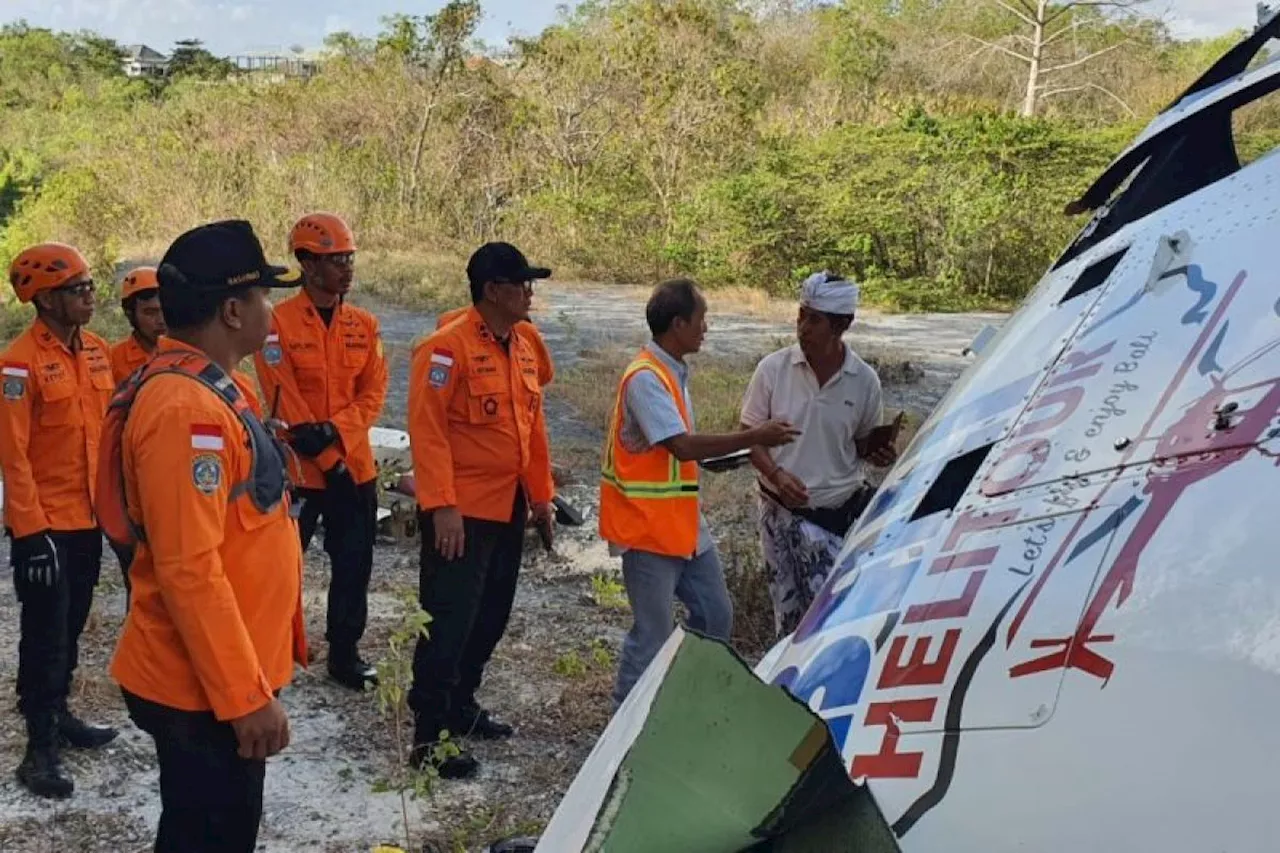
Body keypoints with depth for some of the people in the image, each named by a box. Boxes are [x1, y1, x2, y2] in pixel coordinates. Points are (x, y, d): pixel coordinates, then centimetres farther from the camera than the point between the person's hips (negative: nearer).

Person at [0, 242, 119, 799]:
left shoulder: (97, 350, 6)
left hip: (90, 518, 7)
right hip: (46, 525, -7)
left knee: (72, 627, 19)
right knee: (45, 636, 0)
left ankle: (58, 714, 35)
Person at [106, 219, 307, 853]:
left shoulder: (207, 386, 10)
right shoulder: (187, 407, -24)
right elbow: (189, 568, -27)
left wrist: (277, 636, 22)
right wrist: (245, 695, -23)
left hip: (224, 672, 10)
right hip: (204, 687, -10)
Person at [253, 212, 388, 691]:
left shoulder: (365, 325, 6)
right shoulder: (280, 323, -10)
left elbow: (373, 394, 2)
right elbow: (285, 402, -14)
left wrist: (333, 431, -15)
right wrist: (329, 462, -16)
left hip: (356, 465, 5)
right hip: (297, 467, -5)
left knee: (354, 566, 11)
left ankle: (344, 654, 25)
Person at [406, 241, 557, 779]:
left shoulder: (522, 348, 11)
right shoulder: (448, 348, -15)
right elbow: (427, 429, -19)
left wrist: (541, 496, 16)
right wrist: (441, 506, -23)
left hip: (508, 510, 9)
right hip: (461, 513, -8)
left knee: (490, 618, 17)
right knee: (449, 622, -3)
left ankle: (461, 707, 33)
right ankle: (430, 734, 5)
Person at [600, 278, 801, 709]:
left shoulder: (673, 371, 10)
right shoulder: (645, 378, -20)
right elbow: (683, 446, -28)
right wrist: (754, 438, -22)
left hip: (684, 523, 10)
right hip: (648, 528, -10)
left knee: (715, 616, 16)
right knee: (653, 636, -2)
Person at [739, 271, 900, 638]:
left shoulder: (864, 380, -3)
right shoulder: (773, 368, -5)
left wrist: (879, 452, -12)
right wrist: (776, 474, -16)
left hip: (841, 512, 0)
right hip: (784, 512, 0)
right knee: (791, 612, 7)